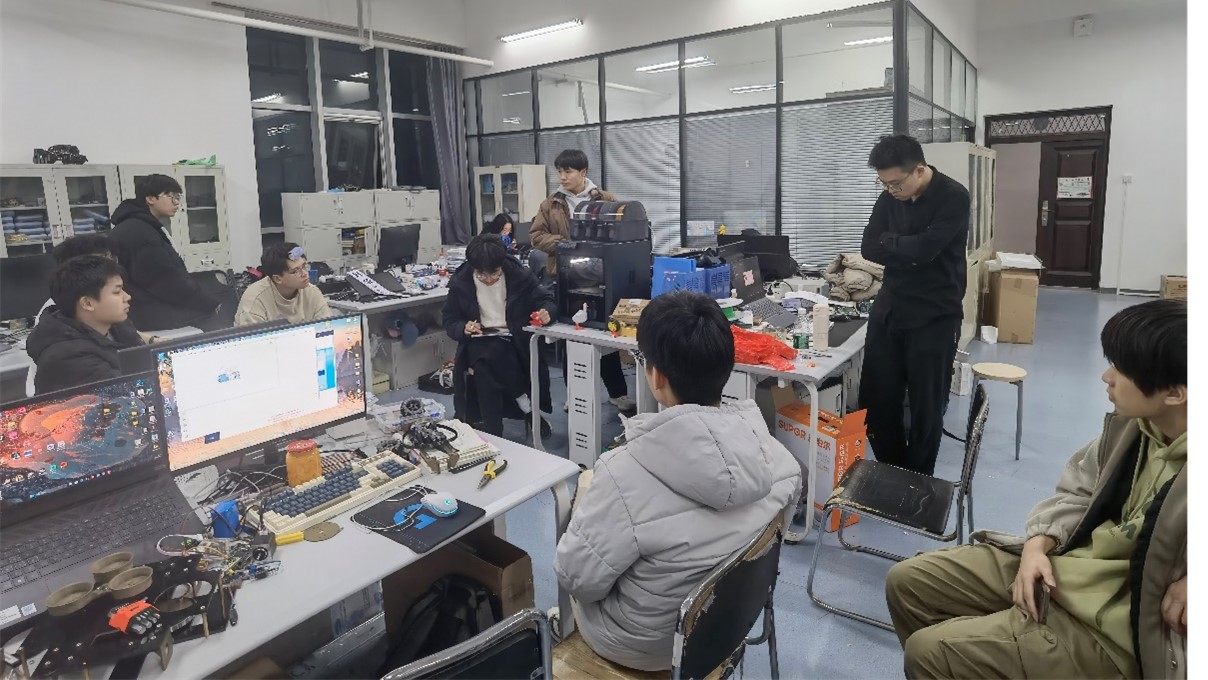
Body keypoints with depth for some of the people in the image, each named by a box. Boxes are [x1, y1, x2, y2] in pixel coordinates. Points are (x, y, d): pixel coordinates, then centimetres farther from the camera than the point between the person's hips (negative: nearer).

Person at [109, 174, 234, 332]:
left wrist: (211, 300, 3)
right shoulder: (139, 233, -17)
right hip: (151, 314, -10)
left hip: (155, 305, 10)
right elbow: (169, 283, -21)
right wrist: (213, 303, -14)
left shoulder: (142, 228, 16)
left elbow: (171, 276, 11)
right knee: (227, 307, -14)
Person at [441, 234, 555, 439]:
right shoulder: (460, 282, 0)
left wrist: (546, 311, -18)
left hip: (514, 342, -1)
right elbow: (449, 320, 9)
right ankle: (526, 402, -14)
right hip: (479, 342, 1)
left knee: (486, 367, -32)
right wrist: (464, 328, -15)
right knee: (489, 355, -35)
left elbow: (545, 298, 7)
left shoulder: (519, 275, -2)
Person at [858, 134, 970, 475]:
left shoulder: (953, 197, -12)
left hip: (934, 316, -5)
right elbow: (869, 249, -1)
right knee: (875, 399, 9)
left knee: (926, 405, 5)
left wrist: (889, 240, -6)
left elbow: (925, 248, -23)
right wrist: (909, 253, -14)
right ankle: (889, 472, 28)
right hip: (888, 308, 5)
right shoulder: (889, 198, 5)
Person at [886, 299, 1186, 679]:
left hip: (1111, 625, -6)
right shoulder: (1131, 423, -6)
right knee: (907, 582, 7)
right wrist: (1038, 544, -7)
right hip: (1060, 564, 7)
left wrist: (1190, 583, -31)